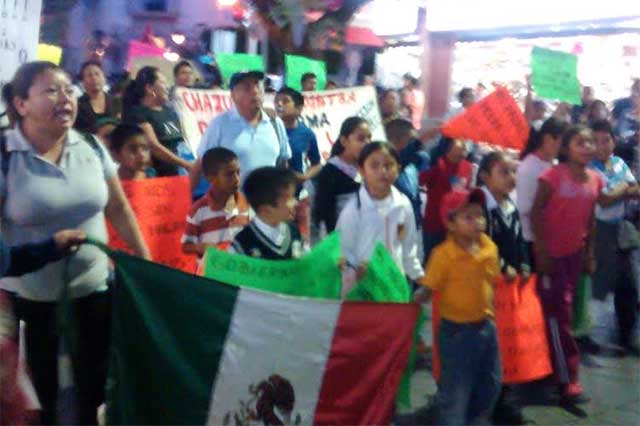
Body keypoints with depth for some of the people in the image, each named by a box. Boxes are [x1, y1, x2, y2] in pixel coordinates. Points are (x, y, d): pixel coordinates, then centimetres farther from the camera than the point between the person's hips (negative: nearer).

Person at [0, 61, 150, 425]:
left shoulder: (92, 147, -1)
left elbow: (119, 209, 7)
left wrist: (147, 263, 7)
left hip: (95, 288, 4)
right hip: (32, 297, -3)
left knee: (94, 380, 17)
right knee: (41, 389, 13)